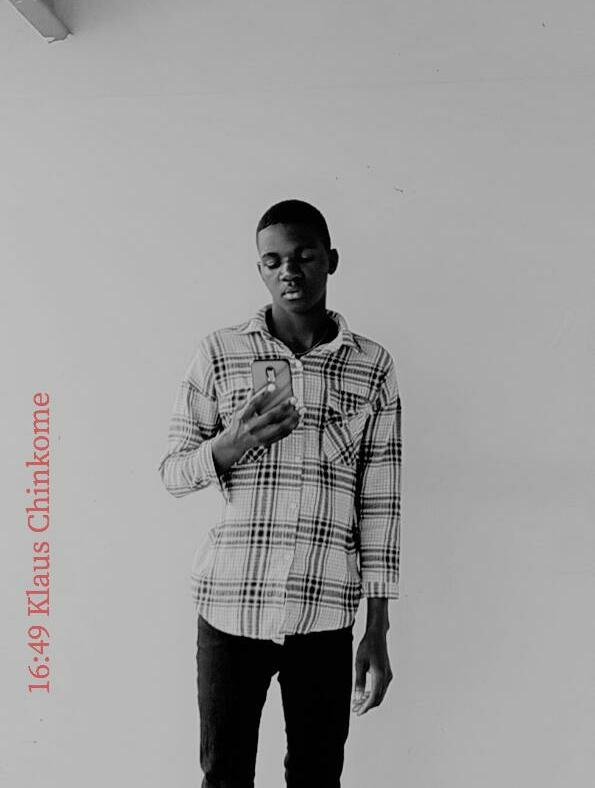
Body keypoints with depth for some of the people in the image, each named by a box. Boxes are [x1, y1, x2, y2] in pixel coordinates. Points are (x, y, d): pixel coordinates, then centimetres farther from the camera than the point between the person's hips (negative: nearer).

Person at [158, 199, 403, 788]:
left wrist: (378, 632, 1)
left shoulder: (372, 367, 4)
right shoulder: (219, 353, 3)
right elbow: (172, 472, 6)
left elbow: (380, 500, 3)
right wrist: (234, 441, -16)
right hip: (230, 603, 0)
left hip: (325, 611, 0)